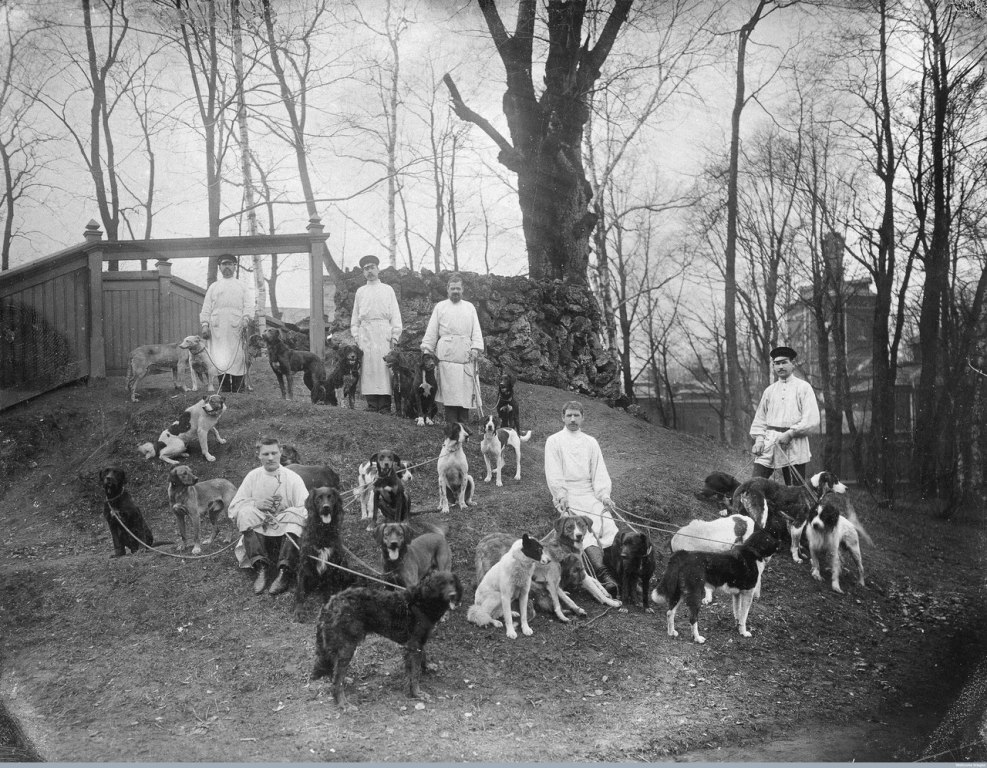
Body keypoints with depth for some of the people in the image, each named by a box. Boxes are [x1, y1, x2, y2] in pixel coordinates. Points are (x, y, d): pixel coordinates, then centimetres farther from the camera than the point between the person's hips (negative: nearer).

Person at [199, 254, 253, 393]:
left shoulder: (242, 287, 18)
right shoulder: (213, 287, 20)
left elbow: (249, 305, 6)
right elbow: (206, 307, 14)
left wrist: (245, 319, -12)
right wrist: (204, 324, 0)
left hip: (236, 328, -1)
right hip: (217, 329, 1)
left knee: (238, 359, -9)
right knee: (220, 360, -7)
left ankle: (238, 391, -7)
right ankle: (224, 390, -5)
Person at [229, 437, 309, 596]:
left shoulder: (293, 478, -3)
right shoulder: (253, 476, 5)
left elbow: (306, 510, -13)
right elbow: (233, 509, 4)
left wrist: (278, 517, -23)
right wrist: (255, 504, -14)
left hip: (285, 534, -2)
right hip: (258, 533, 2)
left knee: (295, 517, -30)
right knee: (245, 512, -23)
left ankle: (284, 573, -38)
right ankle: (260, 569, -32)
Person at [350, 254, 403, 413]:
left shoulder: (388, 290, 11)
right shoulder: (360, 291, 16)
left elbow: (395, 314, 7)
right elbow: (355, 317, 15)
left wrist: (395, 336, -3)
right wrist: (355, 336, 4)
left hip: (384, 334, -2)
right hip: (365, 334, 2)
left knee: (384, 369, -7)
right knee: (368, 369, -5)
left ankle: (385, 408, -7)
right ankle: (372, 406, -2)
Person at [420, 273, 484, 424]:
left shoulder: (470, 307, 17)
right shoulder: (440, 307, 12)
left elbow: (476, 330, 10)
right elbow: (431, 331, 10)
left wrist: (476, 347, -4)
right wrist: (426, 348, 1)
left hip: (466, 356, 2)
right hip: (447, 356, -2)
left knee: (466, 391, -3)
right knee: (449, 391, -8)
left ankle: (464, 423, 1)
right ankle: (451, 425, -7)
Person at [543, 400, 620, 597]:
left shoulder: (591, 442, 18)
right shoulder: (554, 441, 8)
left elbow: (600, 472, 11)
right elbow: (553, 473, -2)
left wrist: (604, 495, -5)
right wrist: (561, 497, -15)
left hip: (590, 494, 4)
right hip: (567, 496, -4)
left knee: (608, 526, -23)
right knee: (584, 530, -27)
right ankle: (603, 574, -39)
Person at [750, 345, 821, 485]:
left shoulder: (803, 388, 3)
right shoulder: (769, 391, 16)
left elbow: (812, 420, -6)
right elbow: (760, 419, 19)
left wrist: (790, 433, -13)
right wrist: (759, 439, 3)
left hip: (794, 447, -3)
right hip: (769, 443, 4)